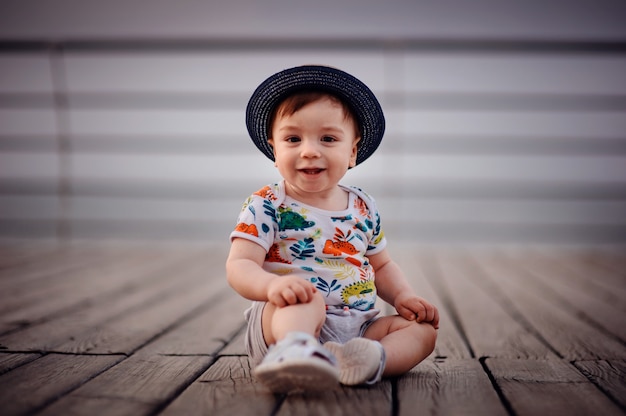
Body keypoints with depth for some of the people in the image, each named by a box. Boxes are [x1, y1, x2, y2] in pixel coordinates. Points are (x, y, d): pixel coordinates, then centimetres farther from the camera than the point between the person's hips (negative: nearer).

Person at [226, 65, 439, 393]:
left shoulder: (364, 209, 13)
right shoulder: (266, 206, -3)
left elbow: (381, 266, 26)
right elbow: (238, 266, -13)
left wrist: (403, 297, 5)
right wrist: (272, 284, -35)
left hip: (357, 329, 6)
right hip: (285, 319, -6)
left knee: (423, 327, -7)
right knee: (308, 299, -34)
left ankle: (374, 359, -37)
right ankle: (294, 350, -64)